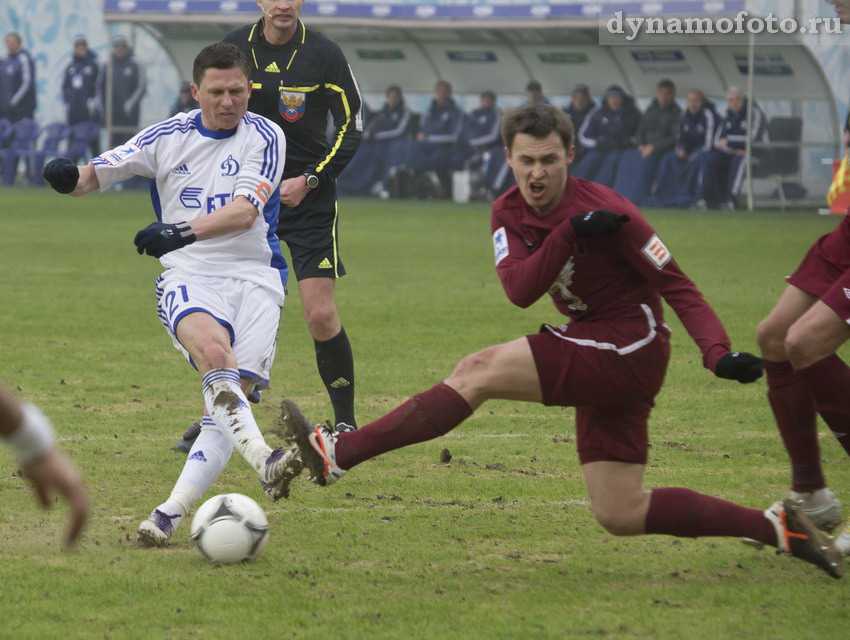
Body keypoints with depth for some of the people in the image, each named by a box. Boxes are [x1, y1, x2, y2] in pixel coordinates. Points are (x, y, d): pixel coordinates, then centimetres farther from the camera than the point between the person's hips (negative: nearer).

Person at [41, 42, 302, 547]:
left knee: (233, 391, -17)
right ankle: (263, 460, -47)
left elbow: (245, 211, -13)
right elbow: (96, 175, 9)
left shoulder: (264, 137, 2)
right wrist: (69, 178, -17)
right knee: (213, 351, -33)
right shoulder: (168, 137, 8)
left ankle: (172, 512, -19)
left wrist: (185, 231, -30)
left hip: (254, 275, 0)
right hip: (188, 278, 0)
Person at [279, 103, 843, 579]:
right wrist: (567, 235, -24)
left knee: (478, 372, -17)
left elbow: (676, 286, -14)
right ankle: (774, 527, 12)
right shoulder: (509, 212, 4)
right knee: (621, 516, 9)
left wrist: (720, 352, -26)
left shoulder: (606, 210, -16)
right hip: (594, 355, 9)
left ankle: (335, 454, -18)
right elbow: (520, 291, -10)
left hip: (627, 351, -9)